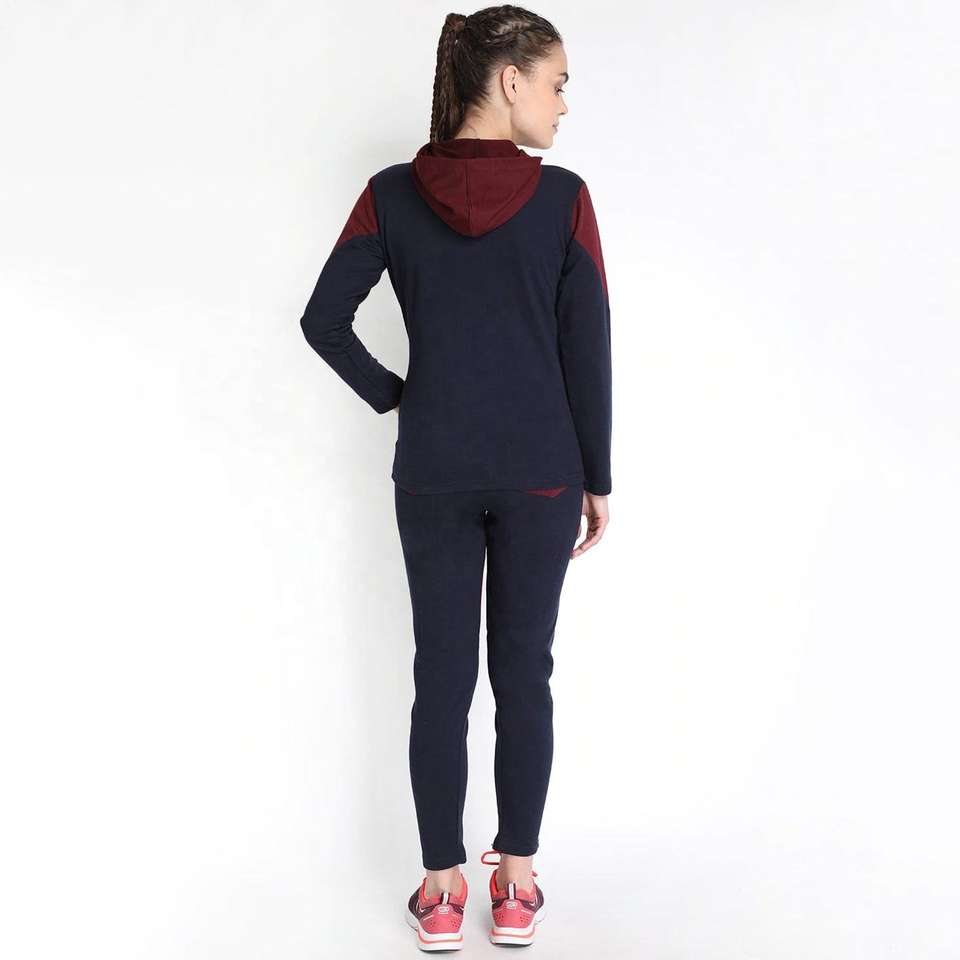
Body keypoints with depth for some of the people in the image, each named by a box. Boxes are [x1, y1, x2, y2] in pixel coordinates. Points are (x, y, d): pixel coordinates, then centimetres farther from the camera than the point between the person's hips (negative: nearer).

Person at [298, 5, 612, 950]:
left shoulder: (392, 194, -3)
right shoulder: (562, 197, -8)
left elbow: (324, 320, -5)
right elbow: (587, 351, -6)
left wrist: (390, 395, 8)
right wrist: (597, 478, 3)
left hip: (433, 473, 2)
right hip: (540, 473, -1)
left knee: (442, 673, 10)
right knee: (524, 672, 10)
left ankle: (441, 891, 19)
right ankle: (515, 888, 21)